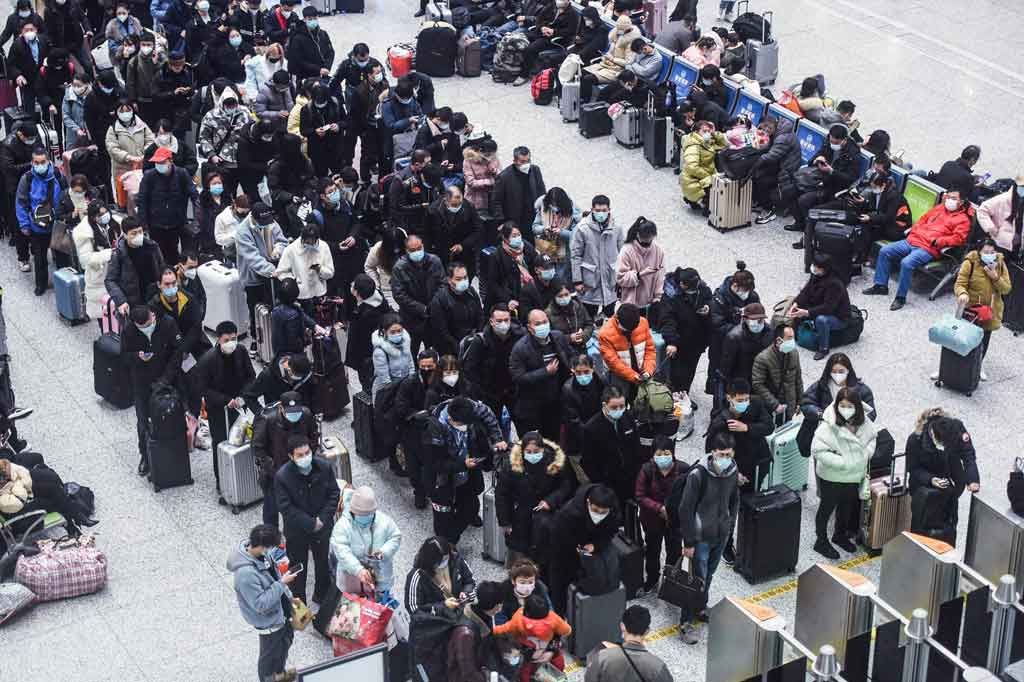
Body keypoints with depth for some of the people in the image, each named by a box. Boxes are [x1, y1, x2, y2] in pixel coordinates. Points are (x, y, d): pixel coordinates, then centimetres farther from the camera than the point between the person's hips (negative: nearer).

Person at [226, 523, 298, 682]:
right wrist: (281, 583, -30)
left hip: (282, 611, 9)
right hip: (269, 621, -9)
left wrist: (288, 597, 10)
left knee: (286, 641, 32)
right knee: (270, 655, 18)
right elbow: (261, 605, -32)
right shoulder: (245, 573, -40)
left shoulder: (258, 552, -14)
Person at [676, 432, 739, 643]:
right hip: (701, 537, -5)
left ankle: (701, 608, 42)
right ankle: (686, 622, 11)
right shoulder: (698, 475, -25)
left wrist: (729, 527, 8)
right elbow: (685, 509, -19)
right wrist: (689, 542, -15)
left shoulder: (733, 472, -7)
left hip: (721, 536, 5)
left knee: (708, 575, 21)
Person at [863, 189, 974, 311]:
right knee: (884, 251, -3)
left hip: (928, 249, -8)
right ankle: (881, 285, 5)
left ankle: (901, 297, -20)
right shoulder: (939, 208, 20)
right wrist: (914, 232, 12)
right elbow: (923, 219, 29)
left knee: (906, 263, -33)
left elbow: (958, 238, -12)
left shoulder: (962, 219, 0)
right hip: (912, 241, 8)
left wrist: (938, 241, -20)